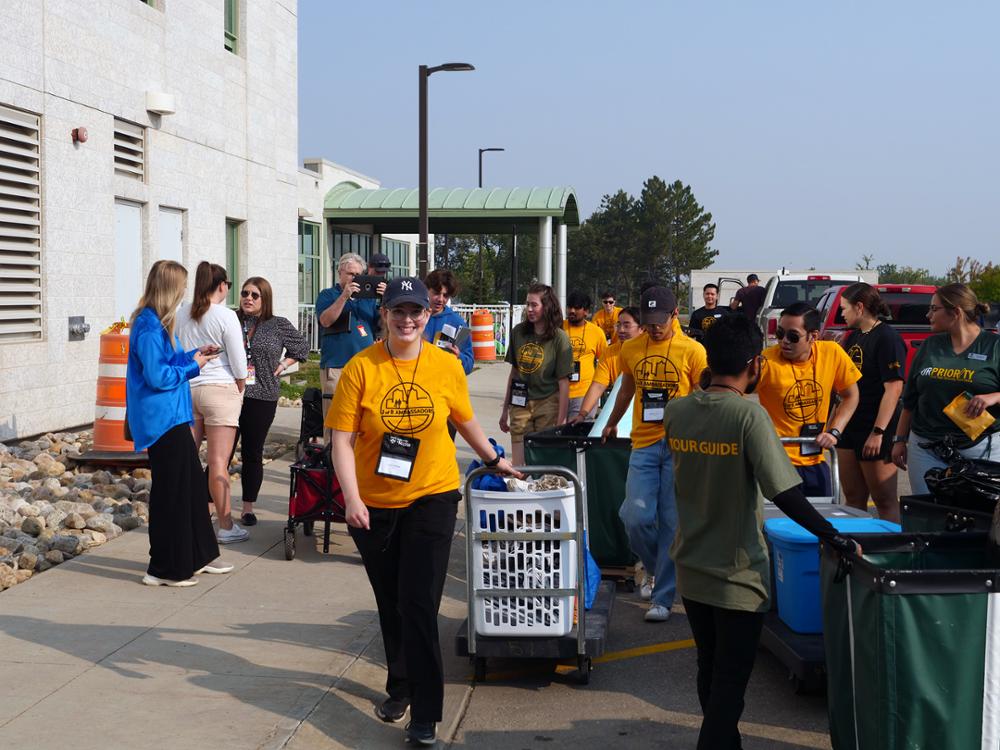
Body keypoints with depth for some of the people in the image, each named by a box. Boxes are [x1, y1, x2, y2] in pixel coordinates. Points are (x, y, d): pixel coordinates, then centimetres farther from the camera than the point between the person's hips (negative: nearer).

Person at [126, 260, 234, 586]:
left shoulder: (154, 322, 12)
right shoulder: (149, 326, -19)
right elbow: (157, 376, -22)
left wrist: (196, 353, 12)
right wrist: (193, 366, -11)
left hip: (171, 417, 11)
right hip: (162, 420, -11)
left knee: (193, 484, 16)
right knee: (171, 491, -2)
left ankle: (198, 557, 27)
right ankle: (164, 569, 8)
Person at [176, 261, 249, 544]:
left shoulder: (182, 314, 6)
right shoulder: (226, 316, -9)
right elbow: (239, 364, -8)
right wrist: (240, 392, 7)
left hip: (187, 390, 5)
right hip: (220, 389, -5)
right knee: (219, 461, -4)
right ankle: (226, 527, 1)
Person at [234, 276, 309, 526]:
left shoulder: (279, 325, 5)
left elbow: (301, 347, 19)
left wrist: (283, 365, 8)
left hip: (262, 398, 1)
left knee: (253, 453, 9)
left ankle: (248, 507, 19)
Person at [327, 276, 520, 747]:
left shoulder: (446, 366, -6)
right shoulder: (361, 368, -10)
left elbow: (464, 420, 13)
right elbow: (342, 440, -12)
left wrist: (493, 461, 24)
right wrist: (352, 500, -21)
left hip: (431, 497, -1)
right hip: (374, 504, 1)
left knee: (419, 605, -7)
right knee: (390, 603, 16)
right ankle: (400, 686, 38)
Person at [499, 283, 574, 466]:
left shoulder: (559, 338, -8)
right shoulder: (518, 332, 5)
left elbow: (563, 382, -9)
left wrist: (560, 422, -12)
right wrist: (505, 409, 15)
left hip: (547, 404, -3)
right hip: (520, 403, 4)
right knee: (517, 467, 1)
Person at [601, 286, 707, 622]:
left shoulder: (692, 350, -2)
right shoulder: (631, 349, 8)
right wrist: (611, 424, 39)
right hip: (643, 444, 3)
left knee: (672, 522, -1)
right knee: (635, 518, -5)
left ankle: (663, 597, 8)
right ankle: (656, 569, 25)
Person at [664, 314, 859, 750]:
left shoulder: (675, 412, -4)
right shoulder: (749, 415, -21)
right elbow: (787, 496, -24)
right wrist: (838, 541, -15)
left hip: (690, 570, 6)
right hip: (737, 576, -6)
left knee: (710, 671, 21)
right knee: (730, 681, 5)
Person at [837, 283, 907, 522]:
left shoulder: (887, 337, -13)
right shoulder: (854, 336, 14)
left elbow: (894, 388, -19)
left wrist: (878, 432, -23)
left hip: (873, 432, -9)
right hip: (849, 427, 9)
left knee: (885, 500, -1)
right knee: (853, 498, 14)